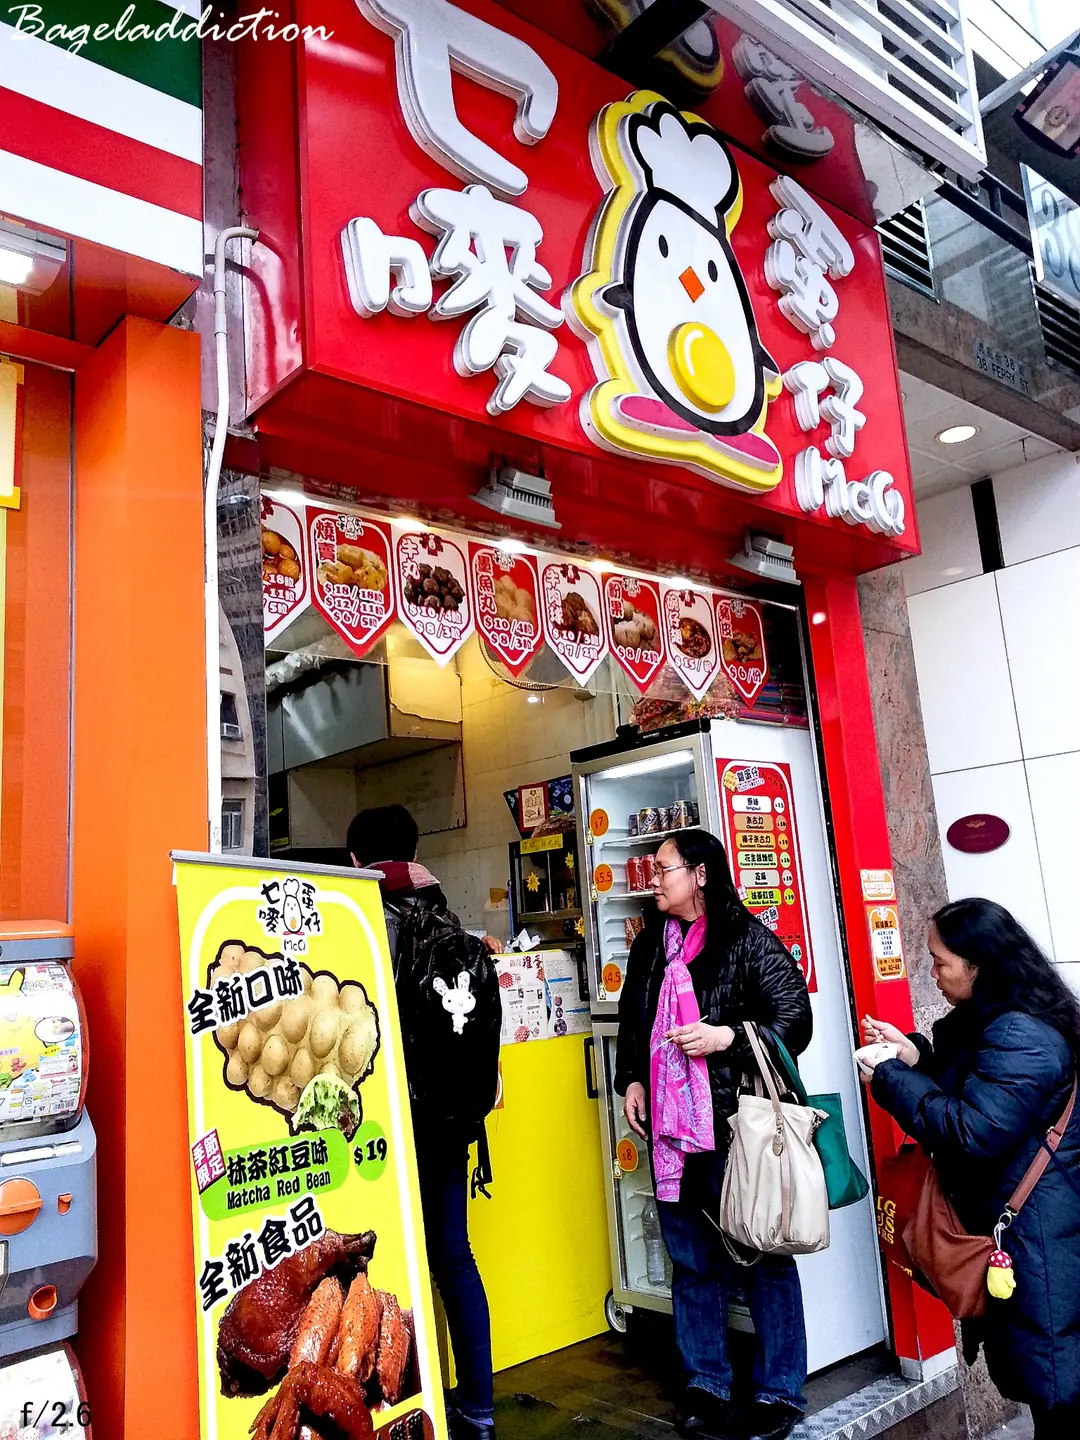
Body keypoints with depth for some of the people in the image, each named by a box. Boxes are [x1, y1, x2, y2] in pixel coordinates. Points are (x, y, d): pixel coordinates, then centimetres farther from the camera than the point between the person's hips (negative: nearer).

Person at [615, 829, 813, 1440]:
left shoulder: (750, 940, -7)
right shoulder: (649, 946, 13)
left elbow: (795, 1020, -10)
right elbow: (631, 1022, 23)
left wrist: (727, 1036, -21)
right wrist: (632, 1079, 10)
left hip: (738, 1121, -6)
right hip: (671, 1125, 6)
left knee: (763, 1254, 6)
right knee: (692, 1258, 14)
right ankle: (706, 1384, 29)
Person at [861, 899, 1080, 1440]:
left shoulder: (1020, 1037, -24)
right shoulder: (989, 1024, 9)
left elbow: (974, 1132, -28)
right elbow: (968, 1093, 17)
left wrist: (891, 1079, -19)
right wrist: (913, 1055, 2)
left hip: (1034, 1231, -10)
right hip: (1001, 1219, 10)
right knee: (1023, 1365, 19)